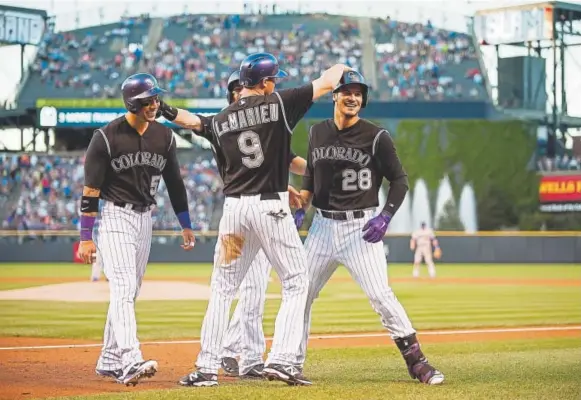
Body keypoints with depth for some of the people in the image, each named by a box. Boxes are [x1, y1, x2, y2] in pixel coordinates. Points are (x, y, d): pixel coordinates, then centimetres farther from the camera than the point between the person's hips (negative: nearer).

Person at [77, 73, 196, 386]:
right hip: (114, 217, -6)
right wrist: (86, 237, -14)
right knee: (123, 288, -18)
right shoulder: (106, 137, -13)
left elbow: (174, 183, 13)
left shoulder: (164, 136, 4)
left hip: (145, 219, 6)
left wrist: (185, 225, 12)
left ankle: (110, 360, 18)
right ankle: (130, 362, -28)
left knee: (129, 292, 10)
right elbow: (90, 190, -12)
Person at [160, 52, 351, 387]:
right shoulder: (279, 104, -3)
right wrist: (339, 67, 22)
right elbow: (326, 84, 6)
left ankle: (207, 368, 7)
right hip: (272, 206, -4)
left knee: (223, 289, 10)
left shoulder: (220, 121, 9)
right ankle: (281, 360, -3)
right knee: (296, 282, 7)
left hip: (234, 208, 4)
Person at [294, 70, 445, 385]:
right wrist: (300, 209, 10)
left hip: (361, 228, -5)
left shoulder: (376, 137, -7)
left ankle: (416, 362, -8)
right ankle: (293, 363, 19)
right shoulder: (318, 133, 8)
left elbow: (399, 180, -4)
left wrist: (385, 218, -16)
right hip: (322, 226, 5)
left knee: (381, 295, -15)